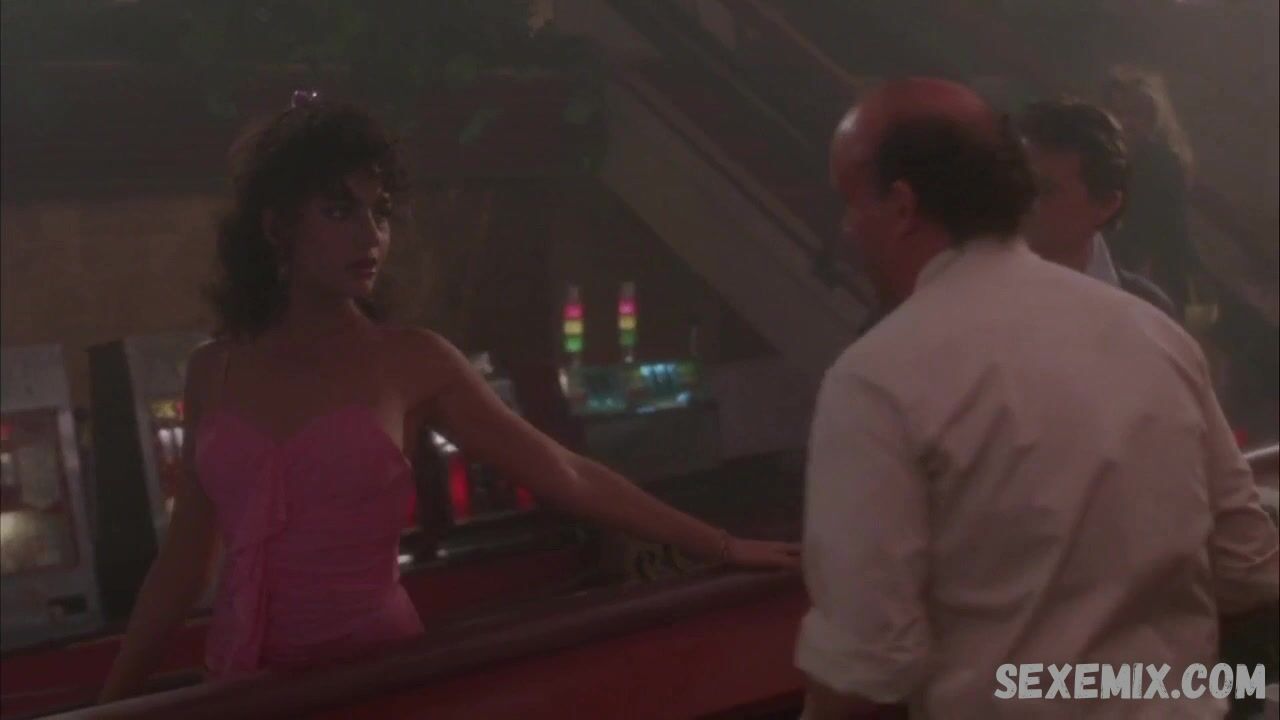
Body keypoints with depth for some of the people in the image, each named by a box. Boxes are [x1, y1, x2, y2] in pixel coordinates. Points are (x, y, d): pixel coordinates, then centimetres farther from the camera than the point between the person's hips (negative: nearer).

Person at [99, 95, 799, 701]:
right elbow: (184, 559, 10)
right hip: (244, 677, 3)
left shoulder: (411, 362, -4)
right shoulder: (213, 371, 3)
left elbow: (568, 477, -2)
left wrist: (724, 546, -3)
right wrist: (113, 697, 11)